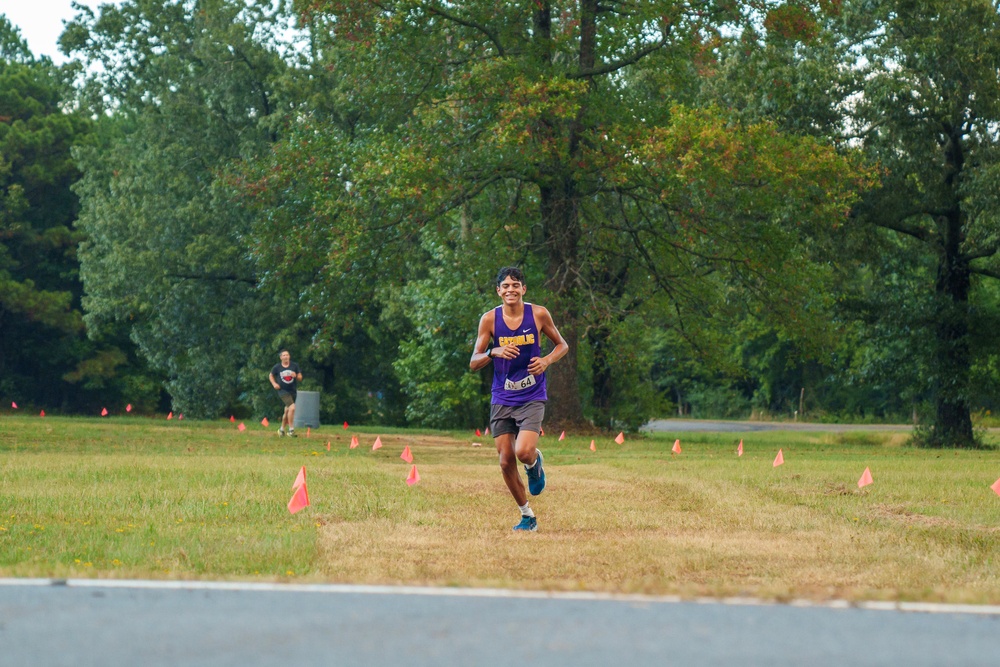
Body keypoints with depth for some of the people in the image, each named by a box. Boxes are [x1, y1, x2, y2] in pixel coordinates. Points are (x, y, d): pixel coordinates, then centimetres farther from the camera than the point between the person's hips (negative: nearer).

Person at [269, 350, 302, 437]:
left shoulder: (295, 366, 2)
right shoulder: (277, 367, -3)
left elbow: (300, 378, 6)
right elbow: (271, 376, 13)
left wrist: (296, 376, -16)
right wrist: (274, 384, -3)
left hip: (293, 391, 4)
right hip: (283, 391, -4)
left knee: (287, 411, 15)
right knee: (292, 407, -21)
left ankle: (282, 429, 34)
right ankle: (291, 429, -13)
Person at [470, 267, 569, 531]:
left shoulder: (538, 314, -4)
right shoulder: (490, 319, -3)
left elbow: (562, 345, 10)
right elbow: (473, 363, -1)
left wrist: (547, 360, -11)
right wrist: (494, 352, -21)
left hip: (532, 398, -2)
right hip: (502, 399, 2)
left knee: (524, 452, -21)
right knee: (506, 461, 1)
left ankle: (535, 462, 18)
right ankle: (527, 516, 19)